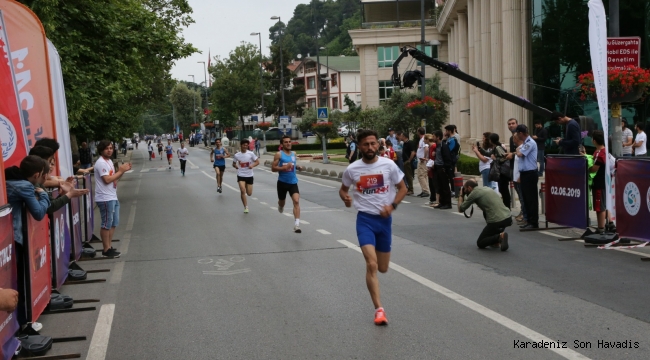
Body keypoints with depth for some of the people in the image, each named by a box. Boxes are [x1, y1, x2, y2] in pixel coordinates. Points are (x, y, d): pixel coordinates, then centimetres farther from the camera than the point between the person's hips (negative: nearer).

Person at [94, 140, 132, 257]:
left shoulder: (109, 161, 15)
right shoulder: (101, 163, -16)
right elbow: (107, 179, -23)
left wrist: (123, 170, 3)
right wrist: (120, 171, -14)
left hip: (113, 197, 10)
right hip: (105, 199, -10)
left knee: (114, 223, 15)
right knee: (106, 224, -3)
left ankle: (109, 247, 24)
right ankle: (106, 249, 3)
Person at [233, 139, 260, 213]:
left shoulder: (251, 154, -6)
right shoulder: (237, 155, -2)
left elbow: (257, 162, -1)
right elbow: (233, 164, 13)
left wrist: (252, 165, -21)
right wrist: (236, 166, -10)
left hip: (249, 176, 1)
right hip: (241, 176, -1)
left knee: (249, 193, 7)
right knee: (243, 191, -18)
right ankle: (246, 207, -7)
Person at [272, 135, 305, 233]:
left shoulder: (294, 154, 8)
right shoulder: (279, 154, -8)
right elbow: (273, 168, -11)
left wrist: (298, 167, 5)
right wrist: (284, 167, -25)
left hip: (293, 182, 2)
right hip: (282, 182, -2)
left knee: (296, 201, -17)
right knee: (282, 202, 17)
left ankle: (296, 225, -21)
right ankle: (280, 206, 58)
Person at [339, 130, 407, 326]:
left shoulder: (388, 165, -5)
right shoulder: (352, 170, -4)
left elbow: (402, 188, 5)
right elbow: (343, 189, 12)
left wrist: (392, 206, -11)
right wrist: (345, 198, -11)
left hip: (384, 219, 2)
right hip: (365, 219, -1)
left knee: (383, 268, 11)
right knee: (371, 264, -18)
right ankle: (379, 309, -12)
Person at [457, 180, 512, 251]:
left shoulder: (474, 193, -1)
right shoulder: (486, 188, 22)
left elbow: (461, 209, 6)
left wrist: (461, 196, 23)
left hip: (497, 222, -7)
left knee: (480, 243, 13)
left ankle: (499, 237, -13)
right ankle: (496, 239, 22)